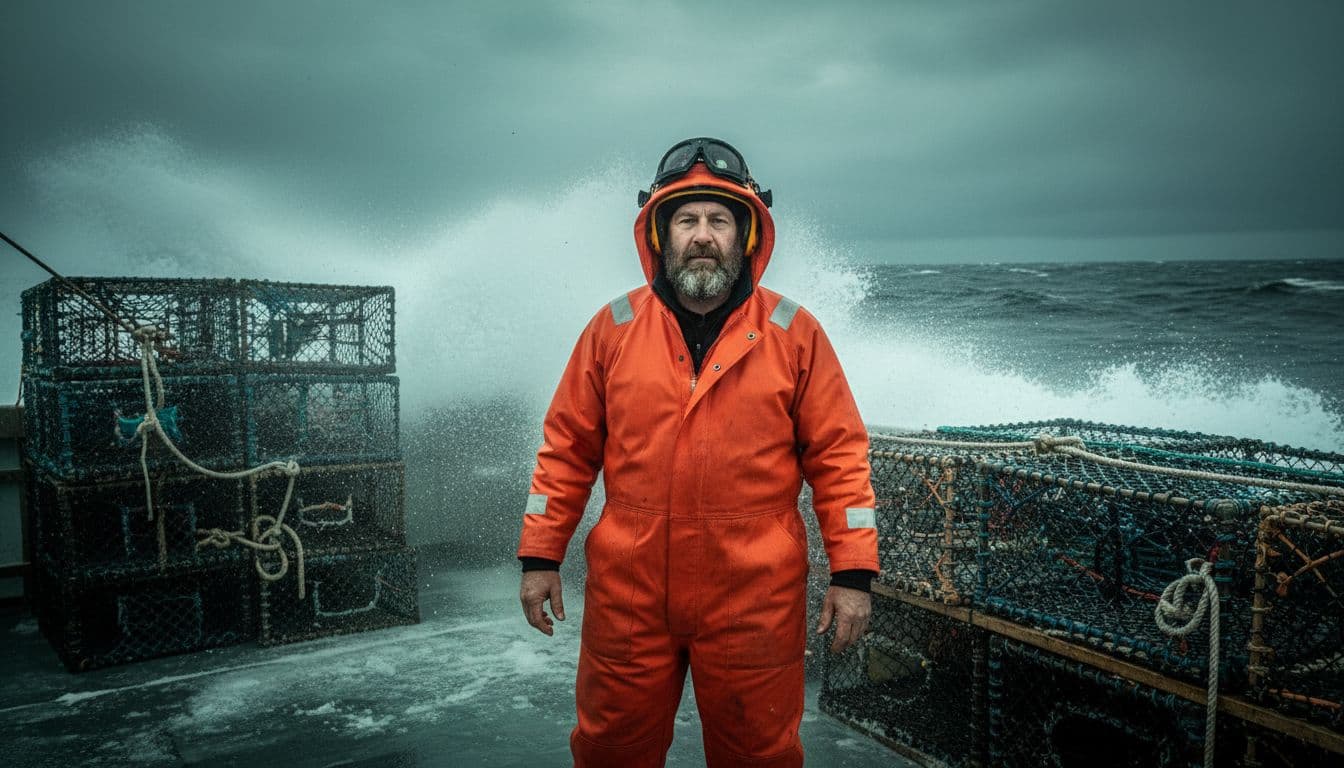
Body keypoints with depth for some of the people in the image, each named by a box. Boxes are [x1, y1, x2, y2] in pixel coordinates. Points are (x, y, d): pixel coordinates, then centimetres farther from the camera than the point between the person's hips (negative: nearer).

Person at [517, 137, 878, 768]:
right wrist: (540, 557, 4)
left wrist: (852, 573, -5)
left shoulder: (795, 334, -2)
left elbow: (838, 455, -1)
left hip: (754, 598, -1)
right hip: (628, 592, 2)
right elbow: (567, 449, 5)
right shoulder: (613, 329, 1)